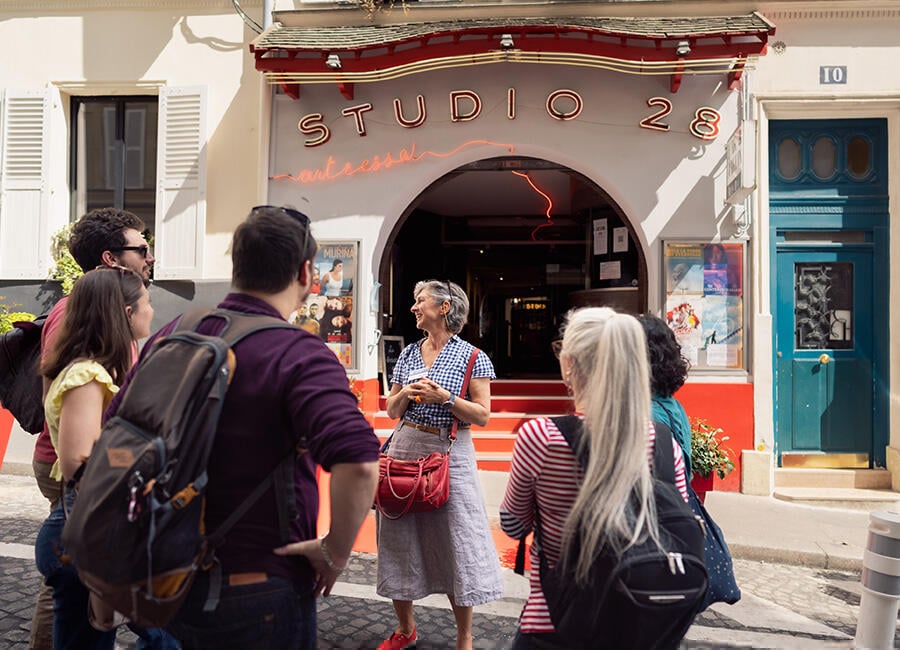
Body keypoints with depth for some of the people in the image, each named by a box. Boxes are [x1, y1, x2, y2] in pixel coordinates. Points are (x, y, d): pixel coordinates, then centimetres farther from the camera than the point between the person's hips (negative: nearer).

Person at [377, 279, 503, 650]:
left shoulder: (471, 357, -3)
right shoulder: (408, 354, 11)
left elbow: (483, 416, -6)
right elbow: (392, 410, 14)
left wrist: (445, 397, -17)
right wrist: (406, 393, -6)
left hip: (449, 453, -5)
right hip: (404, 449, 5)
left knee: (455, 543, 0)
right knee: (399, 538, 10)